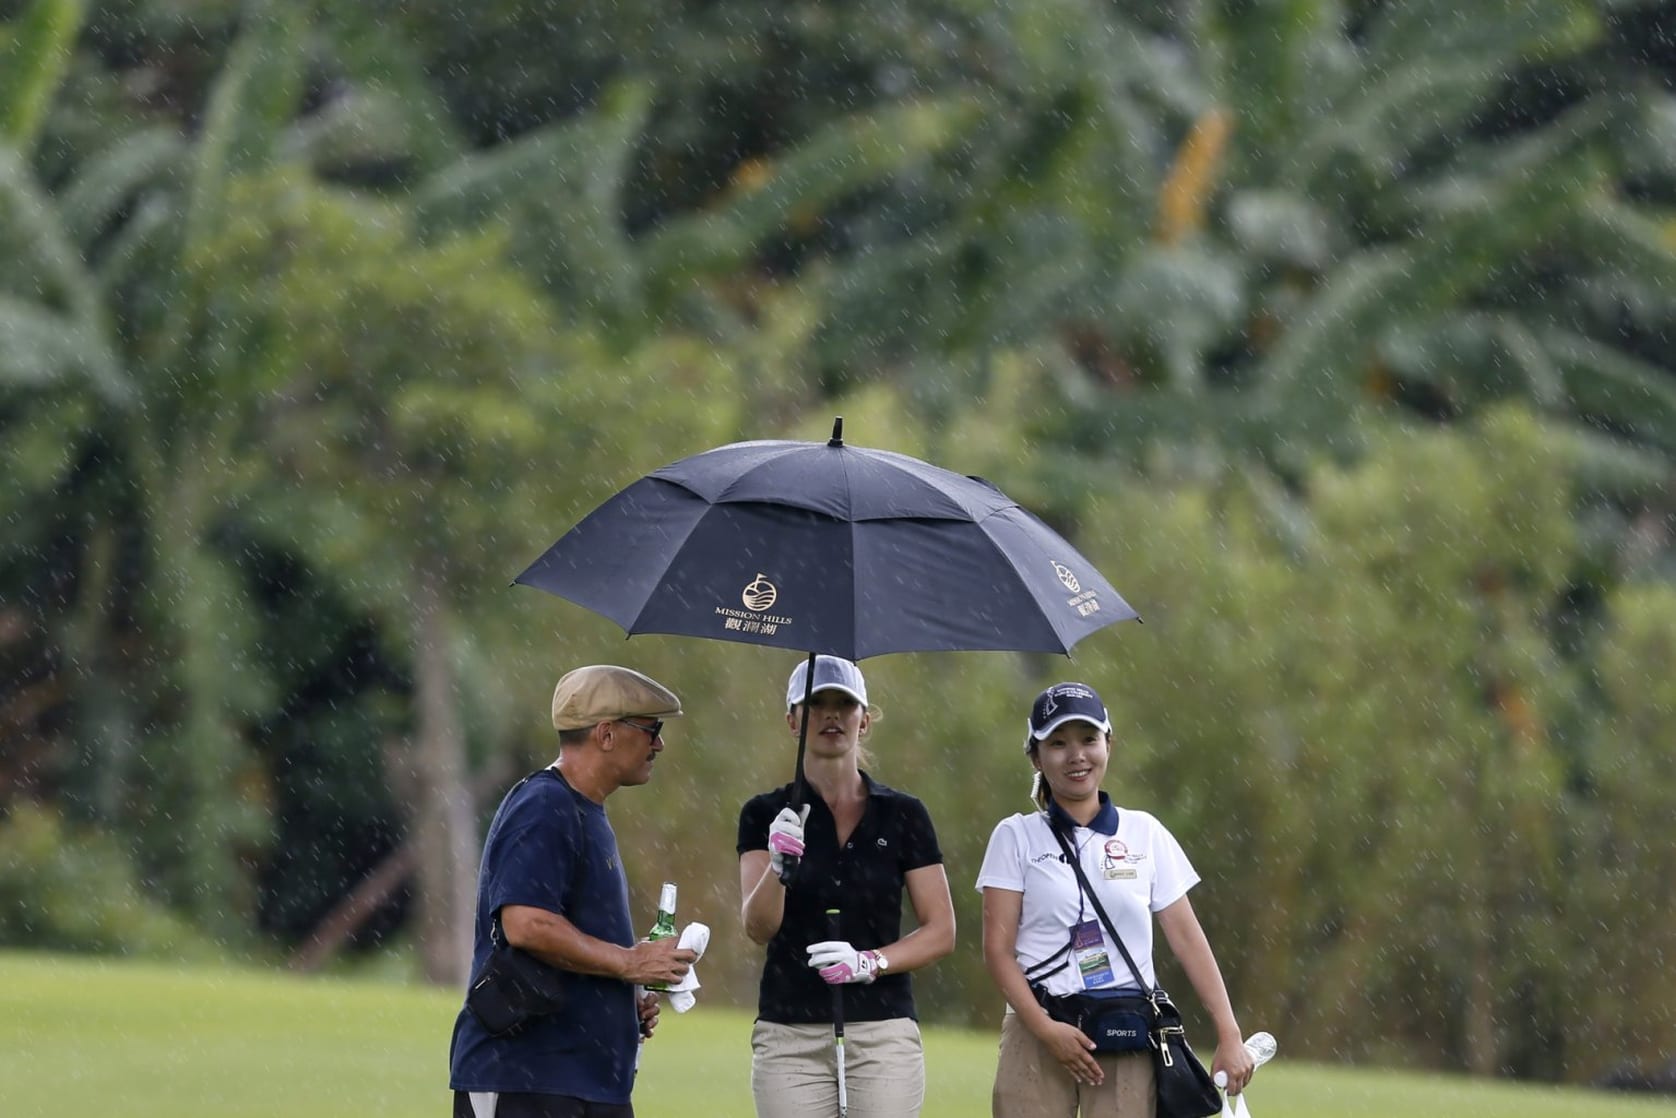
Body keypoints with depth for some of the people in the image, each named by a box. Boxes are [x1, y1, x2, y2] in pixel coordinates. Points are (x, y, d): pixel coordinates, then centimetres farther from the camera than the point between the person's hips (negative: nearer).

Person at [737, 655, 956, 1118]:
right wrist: (779, 867, -27)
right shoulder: (766, 815, 5)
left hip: (884, 1032, 0)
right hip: (790, 1037, 0)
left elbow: (941, 932, 5)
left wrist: (871, 962, -12)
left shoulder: (902, 815, 6)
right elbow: (758, 928, -7)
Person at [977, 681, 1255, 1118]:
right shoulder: (1016, 837, 5)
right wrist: (1044, 1028, -14)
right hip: (1038, 1034, -1)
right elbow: (998, 948, -1)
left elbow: (1187, 938, 6)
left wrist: (1229, 1036, -2)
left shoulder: (1145, 833, 10)